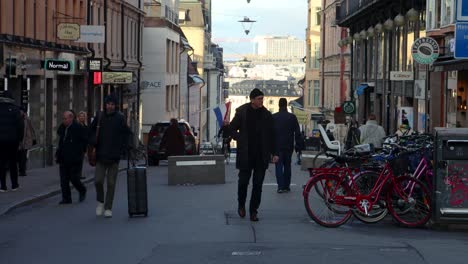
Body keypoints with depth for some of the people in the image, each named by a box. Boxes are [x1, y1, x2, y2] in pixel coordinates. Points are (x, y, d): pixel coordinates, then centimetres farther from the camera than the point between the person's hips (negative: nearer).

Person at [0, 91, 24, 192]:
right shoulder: (15, 109, -6)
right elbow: (21, 124, -9)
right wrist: (20, 137, 1)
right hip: (13, 140, 0)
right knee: (13, 162, 10)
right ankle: (14, 184, 12)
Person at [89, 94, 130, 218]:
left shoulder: (120, 118, -1)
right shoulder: (99, 116, 3)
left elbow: (126, 133, 6)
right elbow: (91, 130, 16)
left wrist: (122, 147, -3)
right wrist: (93, 142, 0)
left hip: (114, 156, -1)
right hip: (101, 155, 1)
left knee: (111, 183, 2)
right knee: (98, 180, -6)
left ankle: (108, 208, 10)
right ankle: (100, 202, 19)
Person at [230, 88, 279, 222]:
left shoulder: (266, 115, 3)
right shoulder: (241, 112, -2)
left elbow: (272, 135, 8)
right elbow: (232, 129, 9)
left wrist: (274, 153, 5)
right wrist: (240, 140, -5)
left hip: (261, 155, 1)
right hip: (245, 155, -1)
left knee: (258, 184, 1)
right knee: (243, 180, 3)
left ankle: (253, 211, 10)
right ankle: (241, 205, 28)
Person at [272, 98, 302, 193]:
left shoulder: (273, 117, -3)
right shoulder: (292, 117, 0)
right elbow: (297, 133, 1)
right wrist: (298, 145, 6)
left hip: (277, 146, -2)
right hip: (288, 146, 2)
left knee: (279, 166, 0)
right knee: (287, 166, 12)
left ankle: (280, 186, -11)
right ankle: (286, 186, 12)